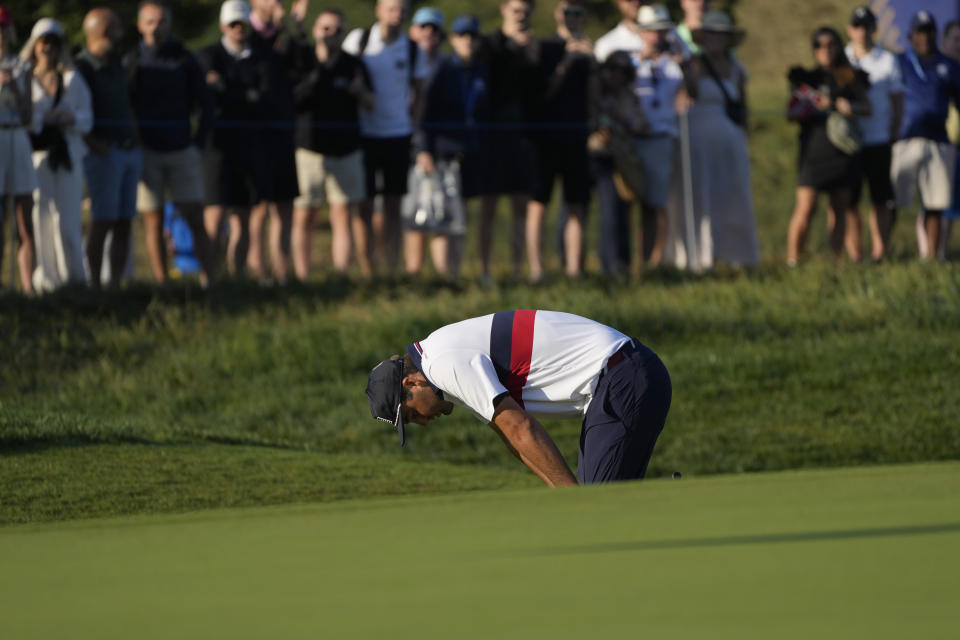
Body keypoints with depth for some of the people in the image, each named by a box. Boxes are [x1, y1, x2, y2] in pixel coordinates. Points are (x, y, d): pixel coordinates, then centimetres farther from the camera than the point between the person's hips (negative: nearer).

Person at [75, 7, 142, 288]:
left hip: (130, 149, 7)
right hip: (105, 153, -7)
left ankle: (116, 282, 7)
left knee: (124, 223, 4)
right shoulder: (81, 68, -9)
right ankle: (95, 284, -7)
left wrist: (135, 135, 15)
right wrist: (93, 142, -19)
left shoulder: (116, 65, 16)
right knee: (103, 221, -9)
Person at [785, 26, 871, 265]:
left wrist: (851, 107, -13)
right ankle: (792, 260, -7)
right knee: (805, 208, -13)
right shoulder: (805, 78, 7)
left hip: (842, 153, 3)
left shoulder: (849, 77, 11)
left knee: (839, 209, 4)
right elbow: (791, 112, 2)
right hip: (813, 150, -3)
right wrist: (816, 106, -15)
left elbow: (867, 106, 8)